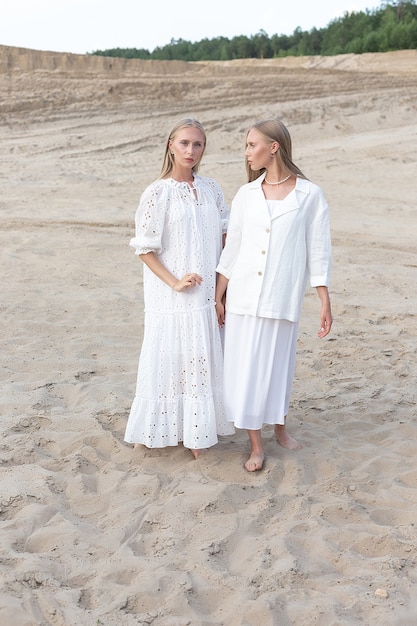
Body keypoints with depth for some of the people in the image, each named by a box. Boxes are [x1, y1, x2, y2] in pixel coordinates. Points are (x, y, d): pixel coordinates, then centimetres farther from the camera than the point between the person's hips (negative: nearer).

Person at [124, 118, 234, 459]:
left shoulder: (212, 189, 6)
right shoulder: (158, 193, -9)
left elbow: (225, 237, 12)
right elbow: (145, 248, -8)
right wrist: (174, 282, -16)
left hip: (208, 293, 5)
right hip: (172, 298, -5)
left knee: (205, 360, 10)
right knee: (174, 359, 3)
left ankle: (199, 431, 24)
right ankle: (172, 429, 19)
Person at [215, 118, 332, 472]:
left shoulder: (310, 195, -4)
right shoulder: (246, 195, 3)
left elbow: (318, 252, -1)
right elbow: (231, 250, 7)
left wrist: (325, 303, -2)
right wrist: (217, 297, 5)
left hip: (282, 297, -2)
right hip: (243, 295, 2)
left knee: (278, 366, 11)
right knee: (245, 369, 3)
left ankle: (280, 428, 36)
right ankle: (256, 446, 17)